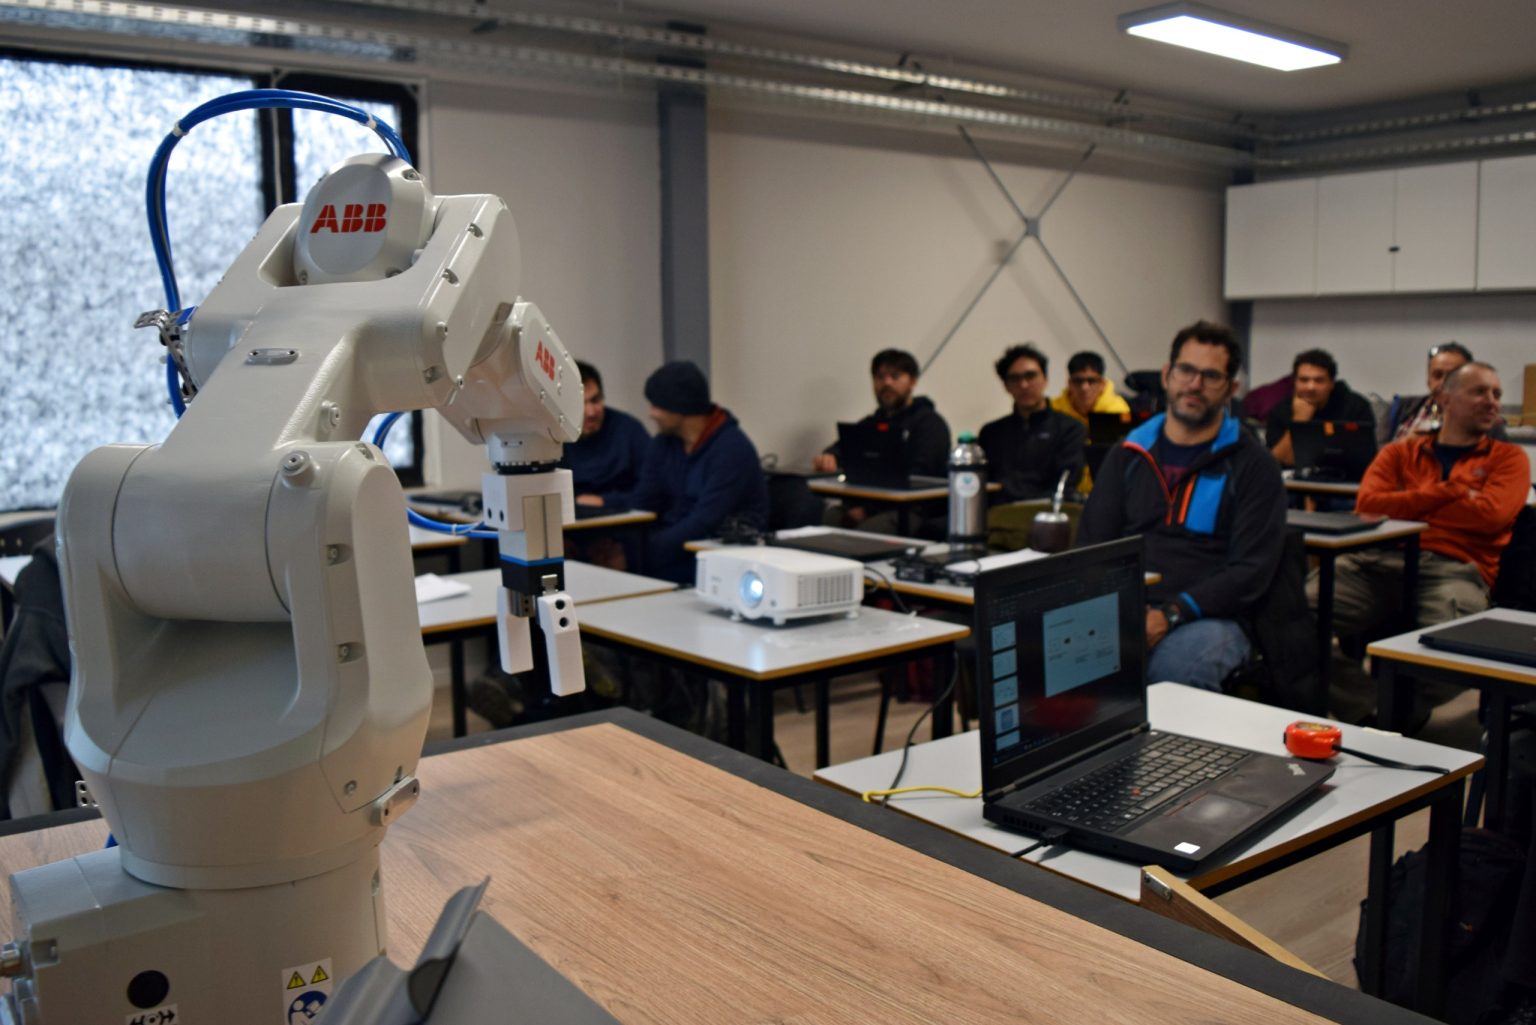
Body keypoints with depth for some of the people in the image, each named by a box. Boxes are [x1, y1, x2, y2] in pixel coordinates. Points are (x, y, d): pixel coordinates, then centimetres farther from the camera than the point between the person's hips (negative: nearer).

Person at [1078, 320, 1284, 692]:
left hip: (1207, 617, -2)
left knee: (1176, 668, -38)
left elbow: (1251, 570, -3)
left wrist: (1171, 615, -16)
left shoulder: (1252, 465, 7)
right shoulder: (1127, 455, 18)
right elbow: (1091, 545, 13)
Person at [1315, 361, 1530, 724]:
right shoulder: (1401, 452, 25)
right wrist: (1449, 491, 2)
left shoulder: (1508, 458, 22)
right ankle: (1370, 714, -21)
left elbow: (1491, 515, 1)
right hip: (1379, 561, 2)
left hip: (1454, 568, -1)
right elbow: (1367, 503, 5)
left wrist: (1405, 507, 7)